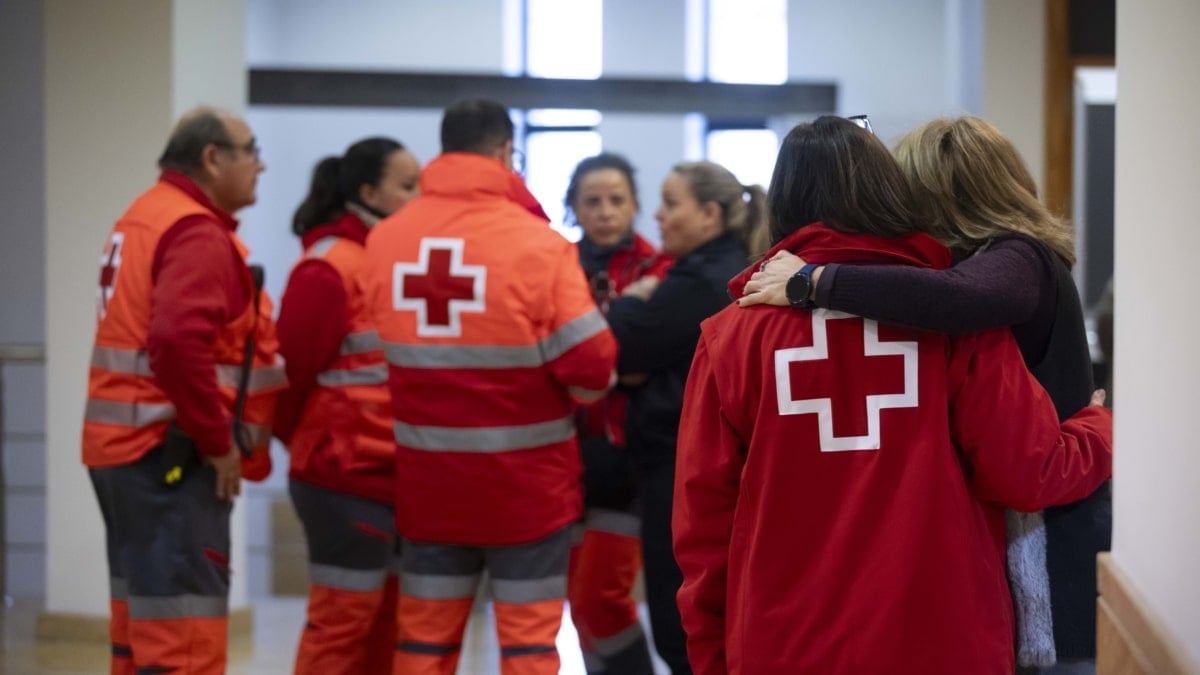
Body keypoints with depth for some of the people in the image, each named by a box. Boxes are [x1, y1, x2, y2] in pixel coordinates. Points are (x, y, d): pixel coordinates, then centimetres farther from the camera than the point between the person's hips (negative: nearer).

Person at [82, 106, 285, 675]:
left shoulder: (146, 218, 18)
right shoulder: (197, 233, -14)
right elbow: (178, 341, -28)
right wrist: (218, 441, -19)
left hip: (127, 446, 10)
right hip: (171, 455, -10)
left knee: (142, 628, 16)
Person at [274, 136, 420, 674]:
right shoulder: (330, 268, -15)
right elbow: (293, 365, -14)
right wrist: (297, 437, -1)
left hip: (394, 471, 8)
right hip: (347, 474, -8)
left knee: (386, 620, 14)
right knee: (342, 620, -2)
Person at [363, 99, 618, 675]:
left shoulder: (385, 241, -3)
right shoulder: (537, 241, -15)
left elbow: (402, 345, 5)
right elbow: (590, 366, -15)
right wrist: (566, 397, 6)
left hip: (428, 477, 4)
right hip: (525, 479, -3)